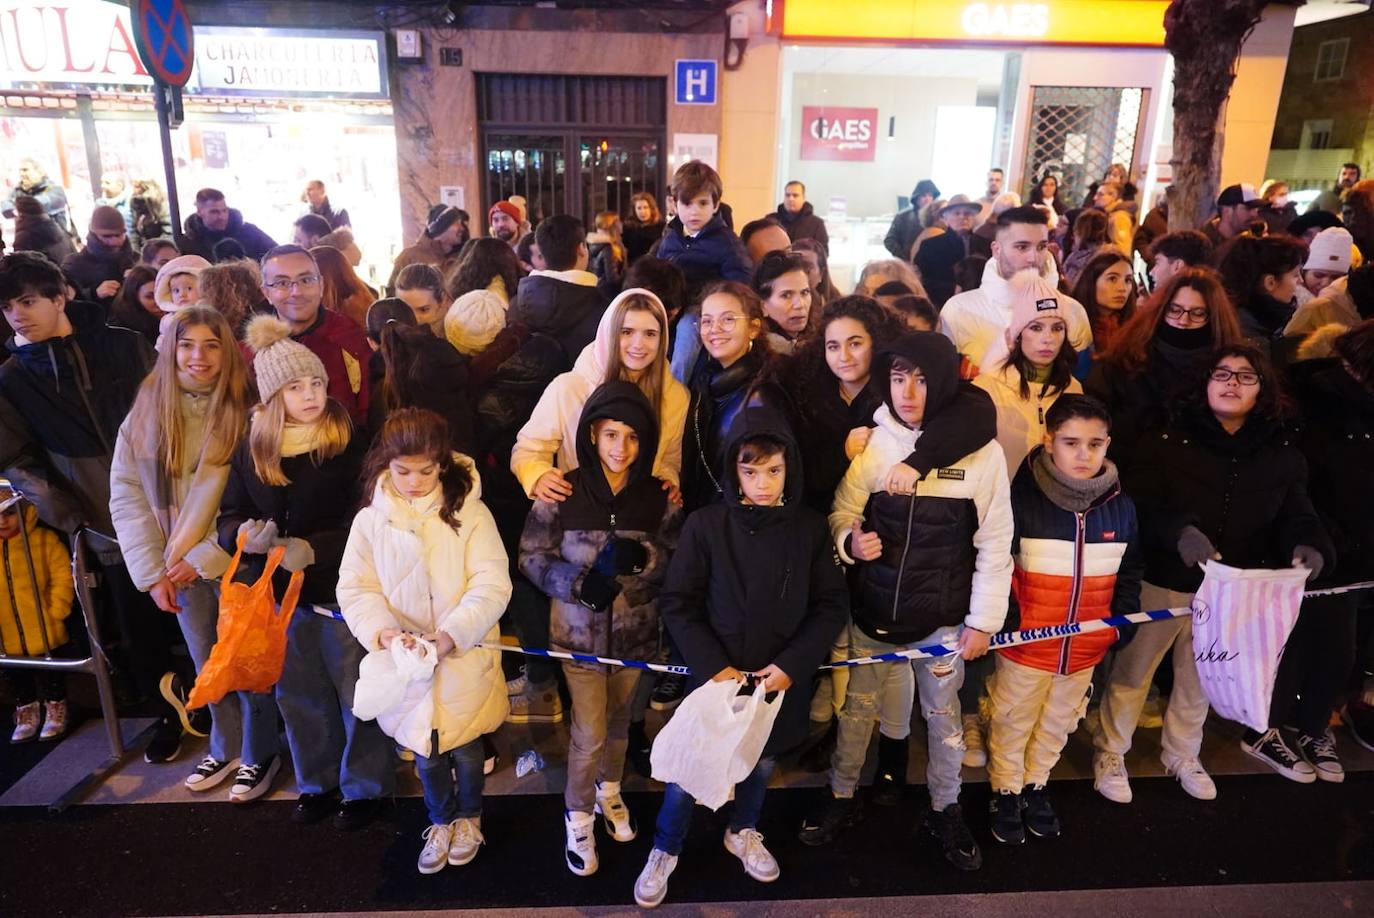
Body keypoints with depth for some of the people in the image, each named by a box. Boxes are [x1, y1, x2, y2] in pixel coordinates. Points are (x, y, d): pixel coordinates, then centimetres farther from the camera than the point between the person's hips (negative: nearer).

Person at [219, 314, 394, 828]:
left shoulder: (351, 444, -12)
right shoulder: (251, 449, 1)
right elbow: (230, 516, 6)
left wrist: (312, 548, -24)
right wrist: (246, 534, -17)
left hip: (343, 587, -4)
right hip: (282, 592, 5)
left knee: (358, 693, 7)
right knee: (299, 694, 18)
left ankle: (365, 787, 27)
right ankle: (317, 783, 38)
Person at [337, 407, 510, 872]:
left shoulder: (470, 513, -11)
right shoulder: (370, 521, -4)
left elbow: (492, 585, -15)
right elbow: (355, 589, -3)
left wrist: (452, 634, -27)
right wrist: (383, 630, -22)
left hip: (464, 661, -2)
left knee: (465, 747, 15)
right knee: (425, 753, 18)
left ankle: (469, 816, 45)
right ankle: (441, 821, 45)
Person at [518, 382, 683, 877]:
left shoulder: (659, 496, -9)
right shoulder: (563, 492, -15)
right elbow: (532, 557, -9)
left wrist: (638, 557, -26)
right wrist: (579, 582, -26)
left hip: (636, 631, 3)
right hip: (579, 631, -2)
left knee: (619, 721, 22)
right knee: (589, 733, 5)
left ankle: (609, 791, 50)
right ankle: (578, 817, 31)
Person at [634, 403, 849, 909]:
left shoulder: (810, 528, -8)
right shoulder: (705, 525, -14)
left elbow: (831, 605, -3)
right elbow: (677, 603, -9)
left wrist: (792, 664, -12)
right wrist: (713, 665, -15)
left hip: (781, 678, 3)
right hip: (716, 675, -2)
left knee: (763, 762, 22)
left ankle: (743, 832, 51)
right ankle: (664, 851, 37)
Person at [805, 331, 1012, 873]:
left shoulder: (983, 452, -10)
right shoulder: (870, 443, -6)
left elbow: (994, 545, -4)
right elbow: (843, 510, 4)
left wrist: (982, 621, -4)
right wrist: (849, 539, -18)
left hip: (942, 619, -1)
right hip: (873, 612, 1)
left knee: (943, 716, 16)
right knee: (857, 710, 16)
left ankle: (945, 810, 38)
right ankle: (841, 798, 37)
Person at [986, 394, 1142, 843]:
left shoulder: (1121, 506, -3)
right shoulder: (1023, 499, -17)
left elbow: (1130, 571, 9)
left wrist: (1122, 622, 0)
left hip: (1086, 649, 4)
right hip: (1025, 645, -4)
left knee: (1058, 724, 22)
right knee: (1013, 723, 14)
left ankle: (1036, 785, 44)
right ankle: (1005, 792, 35)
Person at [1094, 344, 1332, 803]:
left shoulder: (1283, 456, 1)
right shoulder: (1167, 442, -11)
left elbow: (1296, 514, -2)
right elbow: (1135, 504, -19)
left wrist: (1308, 544, -25)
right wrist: (1179, 531, -37)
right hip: (1162, 582, -4)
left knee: (1200, 679, 22)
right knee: (1132, 672, 9)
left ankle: (1182, 756, 45)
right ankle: (1109, 753, 30)